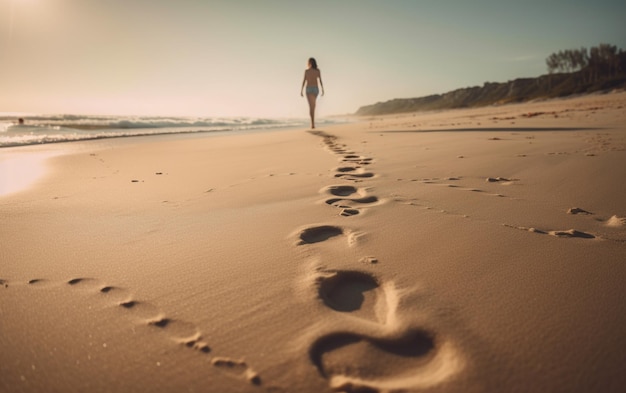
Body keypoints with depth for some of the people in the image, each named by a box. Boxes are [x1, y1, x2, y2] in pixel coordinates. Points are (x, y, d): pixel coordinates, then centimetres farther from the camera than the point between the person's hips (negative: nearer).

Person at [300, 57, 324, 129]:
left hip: (309, 89, -3)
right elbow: (320, 80, 0)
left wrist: (301, 91, 2)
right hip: (316, 89, 3)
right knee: (313, 106, 20)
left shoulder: (306, 70, -1)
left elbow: (304, 81, -3)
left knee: (311, 106, -12)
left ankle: (313, 123, -26)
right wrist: (322, 90, 1)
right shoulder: (318, 70, 5)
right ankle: (312, 122, 22)